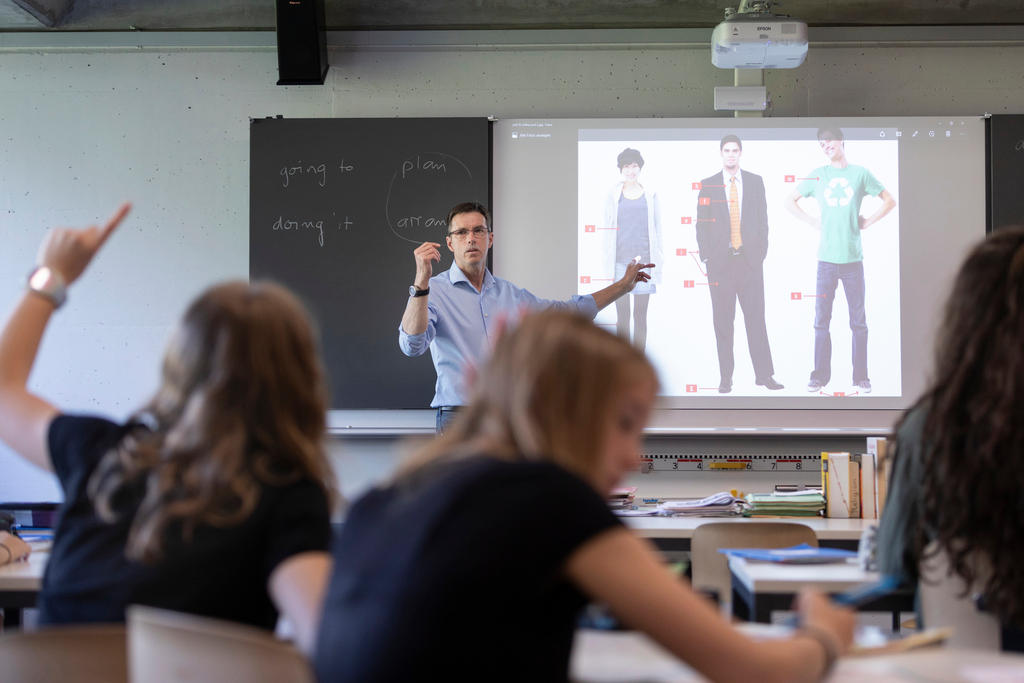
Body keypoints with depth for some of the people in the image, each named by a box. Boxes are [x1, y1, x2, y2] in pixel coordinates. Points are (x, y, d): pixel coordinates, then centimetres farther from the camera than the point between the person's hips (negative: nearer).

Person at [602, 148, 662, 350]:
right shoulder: (613, 195, 8)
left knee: (640, 314, 1)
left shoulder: (650, 195, 9)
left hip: (643, 260, 0)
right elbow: (607, 229, 9)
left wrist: (657, 261, 5)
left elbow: (657, 229, 11)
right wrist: (607, 262, 2)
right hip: (620, 261, 0)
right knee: (622, 314, 0)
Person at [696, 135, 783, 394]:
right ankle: (726, 378, 6)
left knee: (756, 317, -1)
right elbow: (702, 224, 5)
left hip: (750, 259, 1)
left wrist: (761, 252, 1)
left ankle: (764, 374, 3)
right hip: (720, 261, 0)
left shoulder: (755, 182, 9)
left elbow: (763, 220, 9)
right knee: (723, 321, 2)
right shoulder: (708, 185, 6)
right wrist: (706, 256, -3)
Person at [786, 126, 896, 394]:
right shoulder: (817, 175, 8)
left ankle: (861, 377, 8)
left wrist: (867, 222, 3)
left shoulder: (860, 173, 6)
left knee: (858, 321, 1)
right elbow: (790, 201, 18)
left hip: (853, 258, -1)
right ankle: (820, 375, 9)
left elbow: (889, 201, 13)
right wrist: (812, 222, 6)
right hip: (826, 258, 1)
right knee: (822, 320, 2)